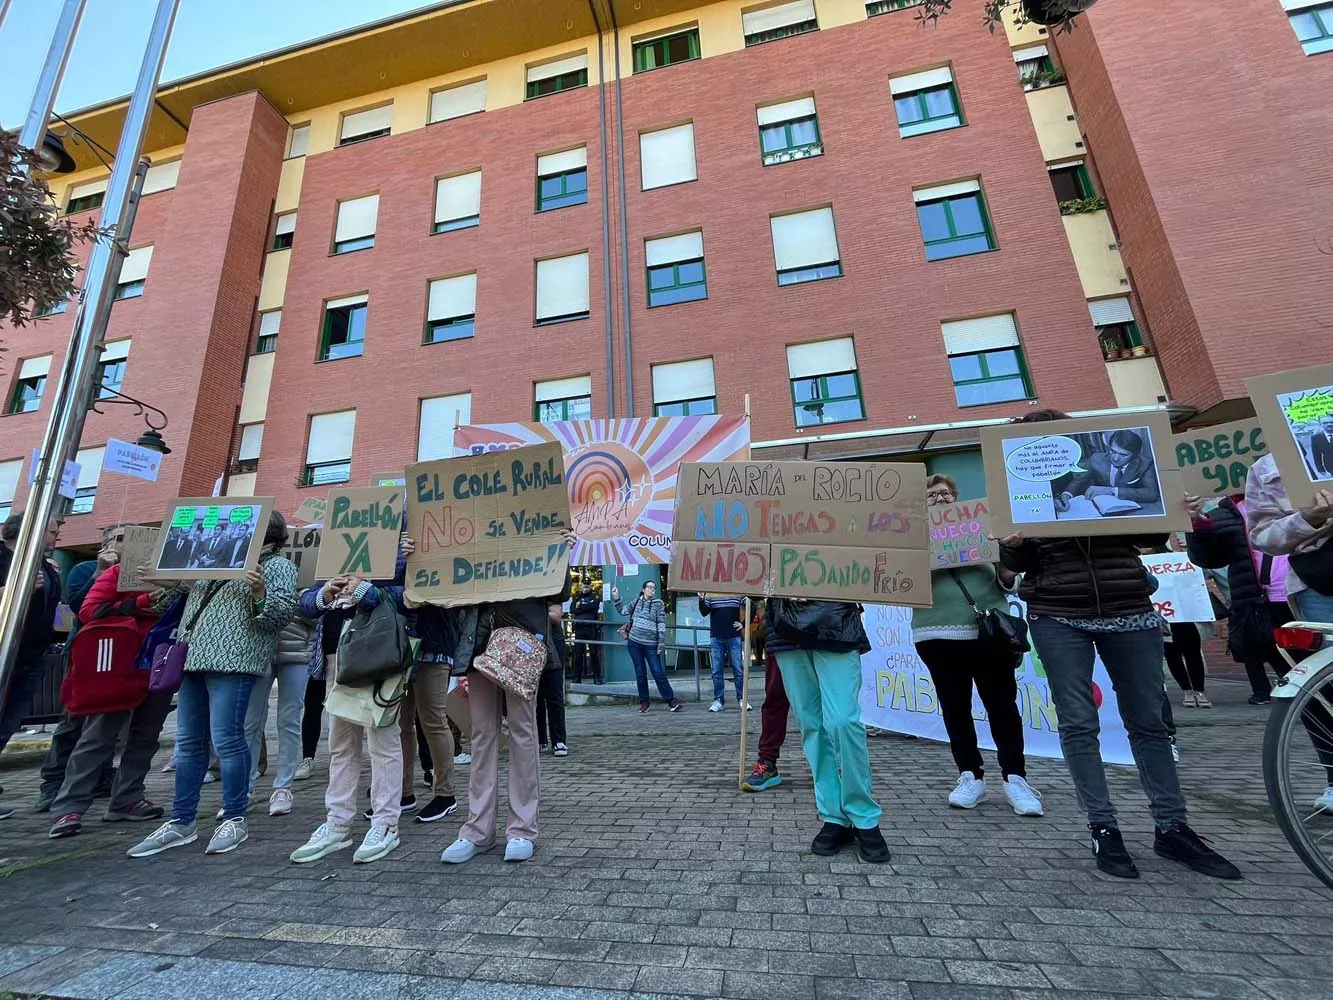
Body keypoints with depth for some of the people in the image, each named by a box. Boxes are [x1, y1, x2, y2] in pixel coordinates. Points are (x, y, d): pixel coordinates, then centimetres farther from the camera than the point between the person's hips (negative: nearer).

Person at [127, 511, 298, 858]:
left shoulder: (277, 566, -1)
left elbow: (281, 615, -11)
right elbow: (187, 598, 29)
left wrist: (259, 593, -28)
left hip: (231, 660, -8)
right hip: (192, 658, 8)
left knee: (226, 740, -7)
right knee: (188, 743, 11)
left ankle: (234, 820, 6)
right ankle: (180, 823, 21)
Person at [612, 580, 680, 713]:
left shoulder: (658, 604, 0)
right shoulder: (636, 601, 8)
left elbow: (661, 625, -4)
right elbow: (623, 611, 24)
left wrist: (661, 644, -8)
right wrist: (616, 598, 13)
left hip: (651, 645, -3)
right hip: (634, 642, 3)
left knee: (658, 673, -5)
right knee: (640, 673, 7)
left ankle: (671, 700, 6)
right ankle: (644, 702, 19)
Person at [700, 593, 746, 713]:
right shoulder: (710, 594, 3)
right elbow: (704, 612, -7)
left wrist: (744, 624, 4)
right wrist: (701, 599, -24)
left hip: (734, 637, -1)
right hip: (716, 638, 1)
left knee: (738, 670, 2)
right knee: (717, 671, 4)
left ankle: (742, 699, 12)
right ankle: (718, 700, 12)